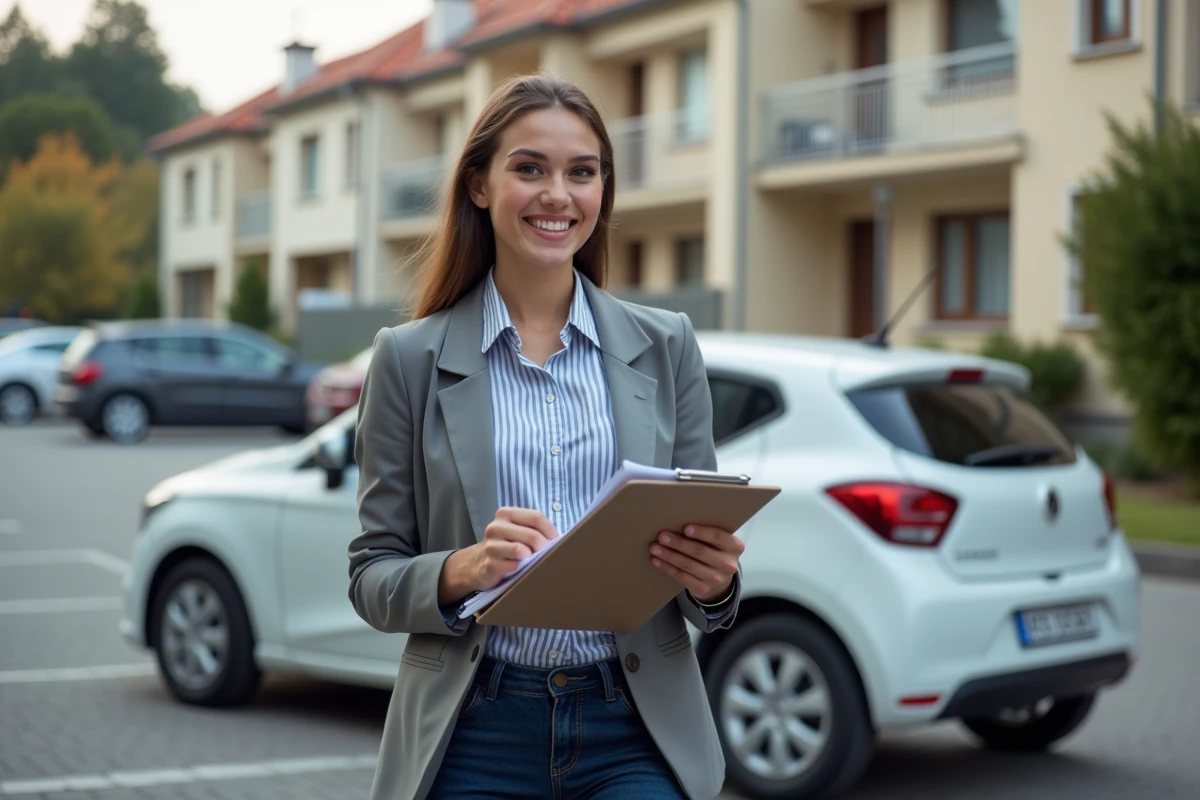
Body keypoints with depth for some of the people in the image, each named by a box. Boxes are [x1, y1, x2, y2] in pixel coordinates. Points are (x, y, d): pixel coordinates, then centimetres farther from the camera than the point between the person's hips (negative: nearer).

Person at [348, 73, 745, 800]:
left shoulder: (665, 346, 7)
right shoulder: (410, 358, 2)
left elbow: (707, 548, 10)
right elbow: (372, 577, 3)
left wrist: (714, 581, -13)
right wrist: (461, 570, -17)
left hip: (636, 737, 1)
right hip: (474, 739, -1)